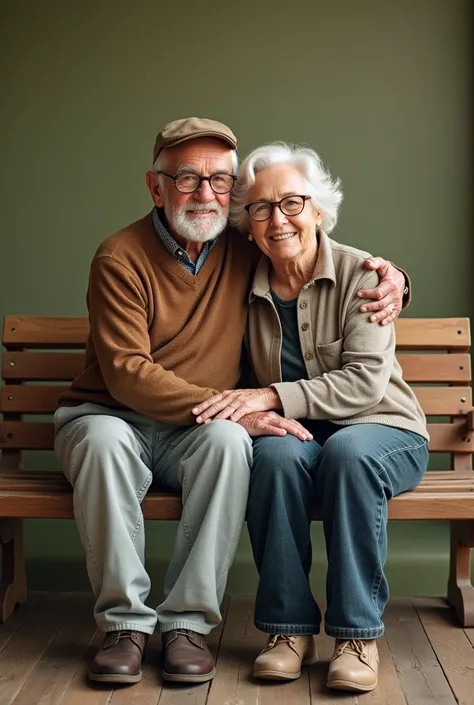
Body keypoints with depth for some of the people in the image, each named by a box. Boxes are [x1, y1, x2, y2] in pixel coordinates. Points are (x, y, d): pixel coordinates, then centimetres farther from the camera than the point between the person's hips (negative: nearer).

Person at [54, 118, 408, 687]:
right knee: (104, 440, -36)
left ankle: (188, 621, -24)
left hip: (196, 433, 2)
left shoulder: (245, 253, 4)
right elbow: (127, 374, -18)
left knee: (228, 441, -32)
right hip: (109, 415, -2)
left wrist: (390, 277, -5)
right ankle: (126, 620, -22)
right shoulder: (122, 257, -9)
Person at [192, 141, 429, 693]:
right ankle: (290, 627, -19)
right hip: (297, 436, 2)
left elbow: (365, 382, -19)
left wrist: (272, 396, -28)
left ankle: (358, 632, -22)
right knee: (278, 451, -33)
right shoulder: (247, 290, 2)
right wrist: (238, 408, -13)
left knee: (347, 448, -36)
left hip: (381, 431, -2)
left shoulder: (360, 274, -9)